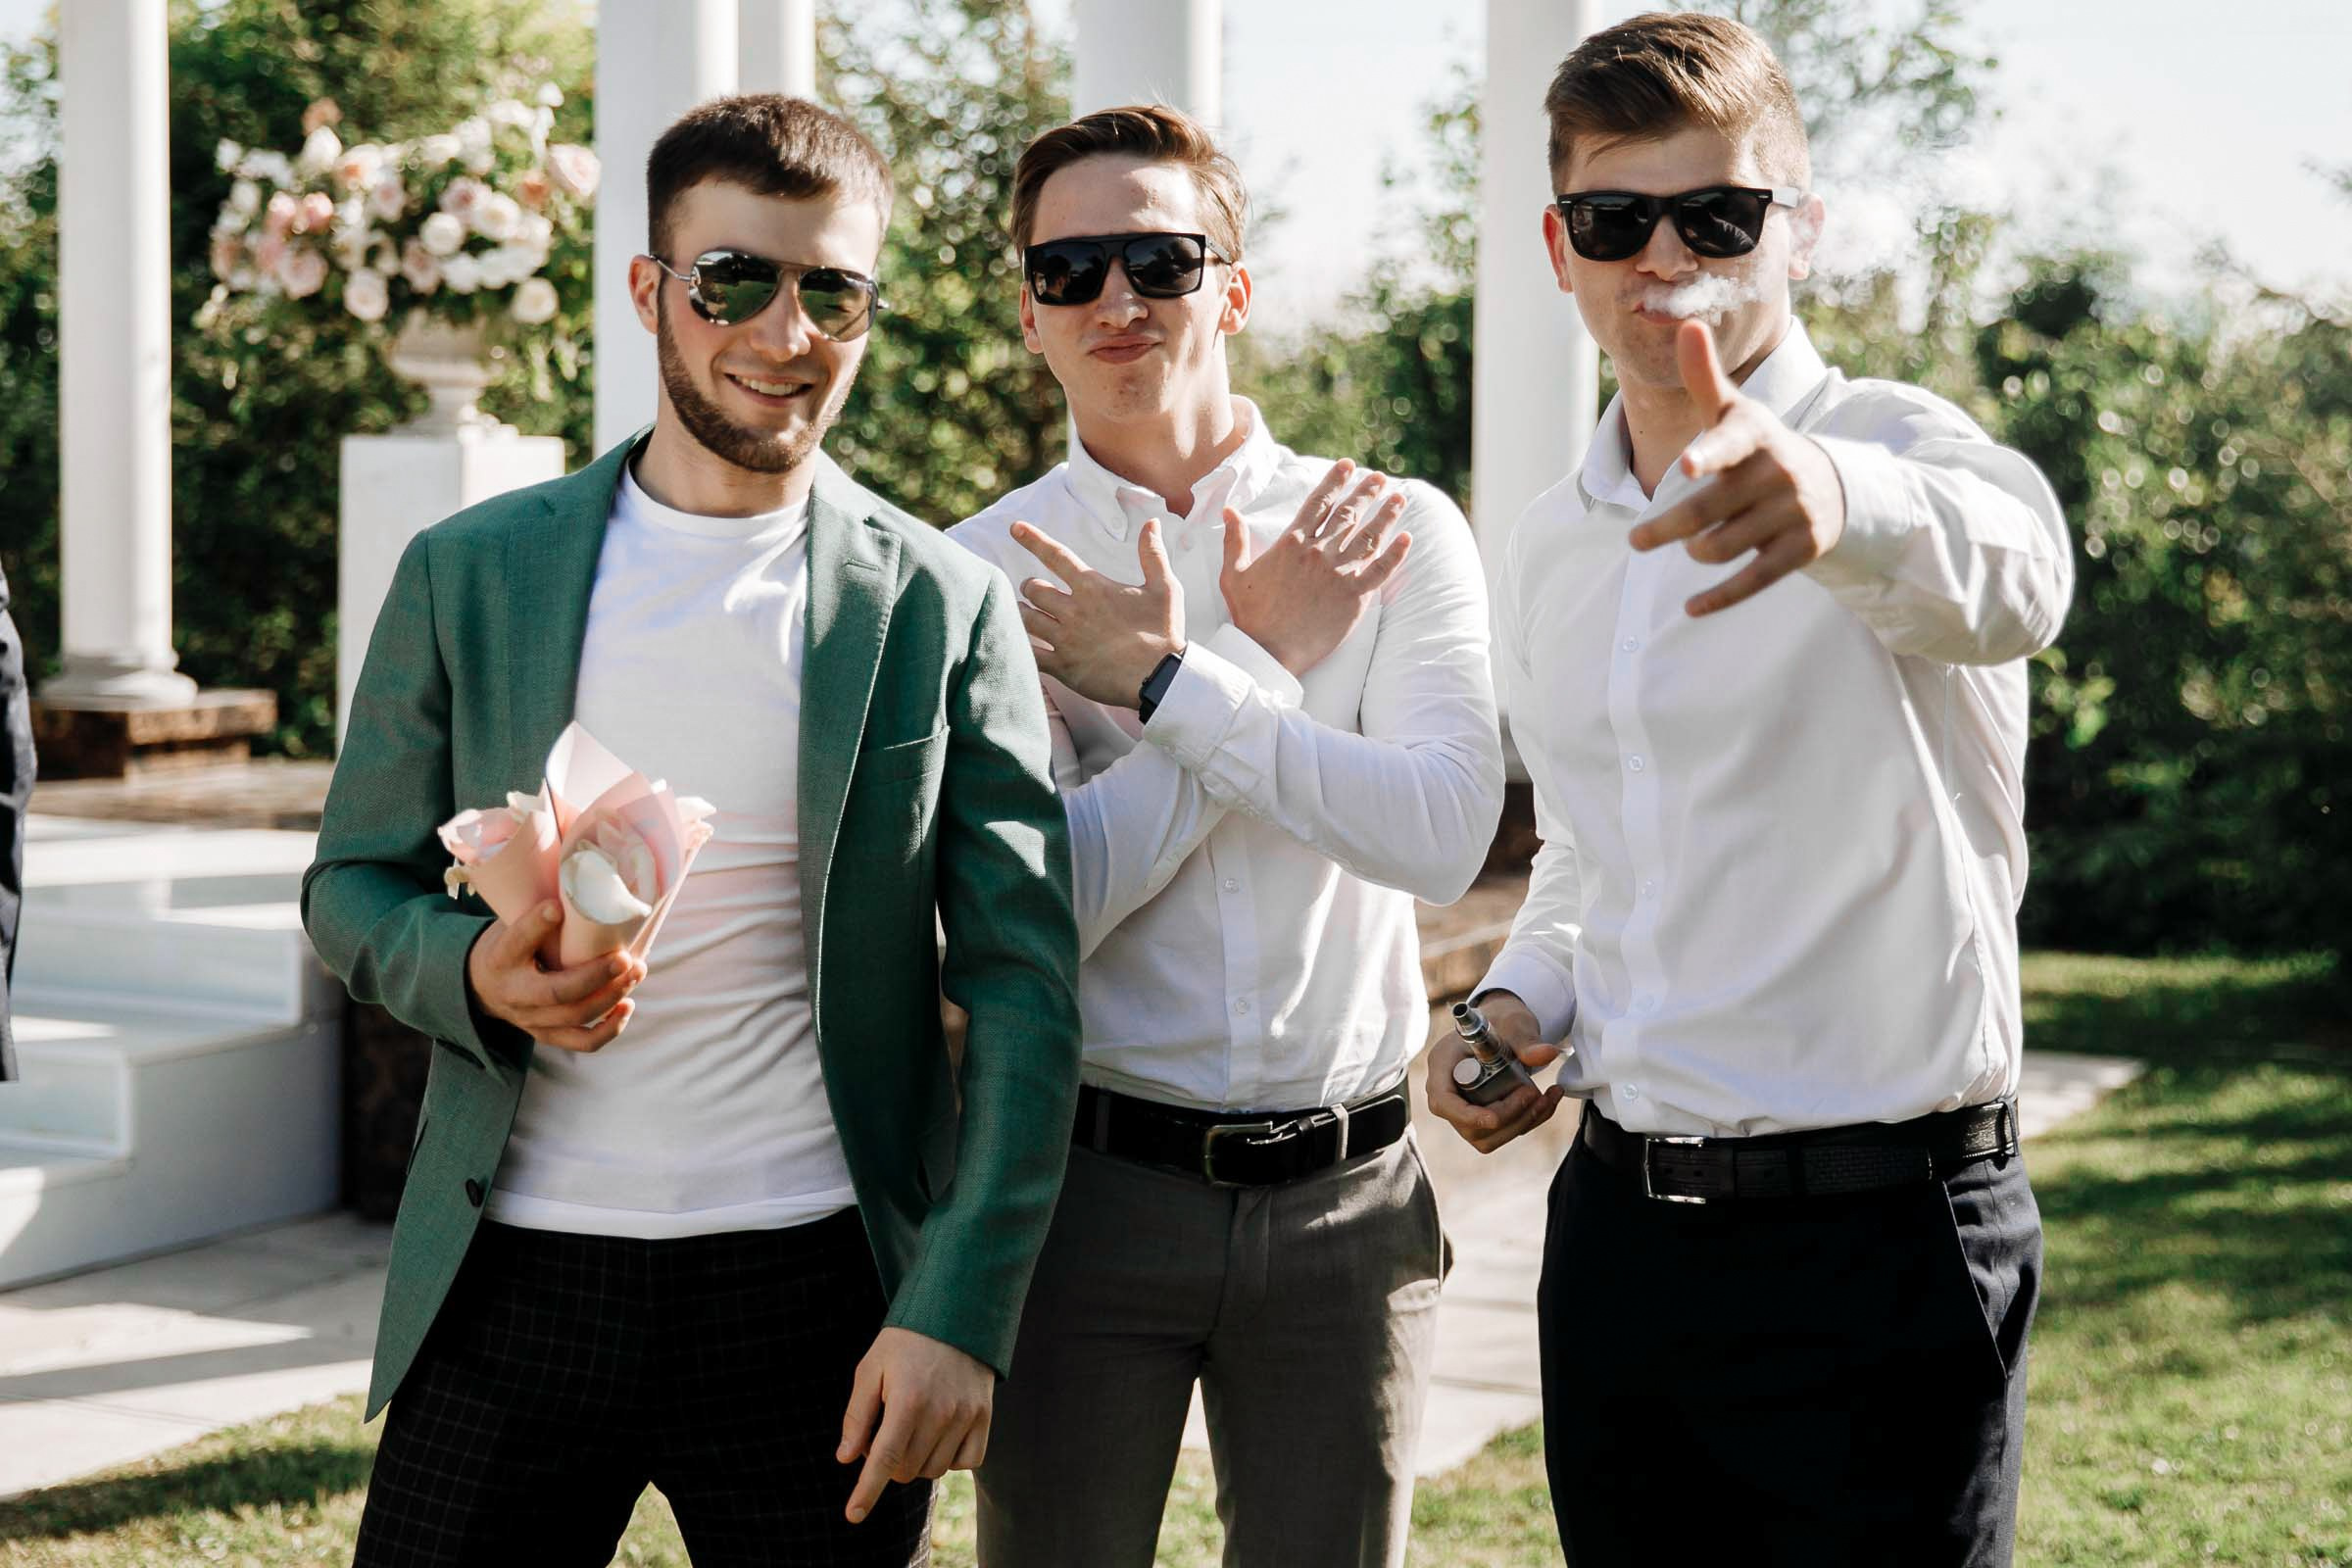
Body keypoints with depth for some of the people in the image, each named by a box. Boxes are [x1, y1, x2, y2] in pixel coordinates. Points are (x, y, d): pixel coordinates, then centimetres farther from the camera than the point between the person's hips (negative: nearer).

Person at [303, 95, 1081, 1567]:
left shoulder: (946, 606, -1)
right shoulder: (468, 574, 4)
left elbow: (1022, 986, -2)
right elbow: (355, 883, 11)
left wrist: (960, 1312, -11)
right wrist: (477, 973, -12)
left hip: (818, 1294, -1)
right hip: (515, 1281, 1)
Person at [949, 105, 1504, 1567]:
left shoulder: (1399, 535, 0)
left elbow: (1442, 835, -14)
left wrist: (1168, 680, -15)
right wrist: (1266, 665, -12)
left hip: (1346, 1193, 1)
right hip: (1084, 1179, -1)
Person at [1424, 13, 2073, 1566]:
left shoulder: (1906, 447, -11)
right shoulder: (1551, 551, 11)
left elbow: (2003, 574, -36)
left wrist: (1836, 502, -58)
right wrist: (1520, 997, 4)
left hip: (1878, 1244, -6)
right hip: (1616, 1220, 6)